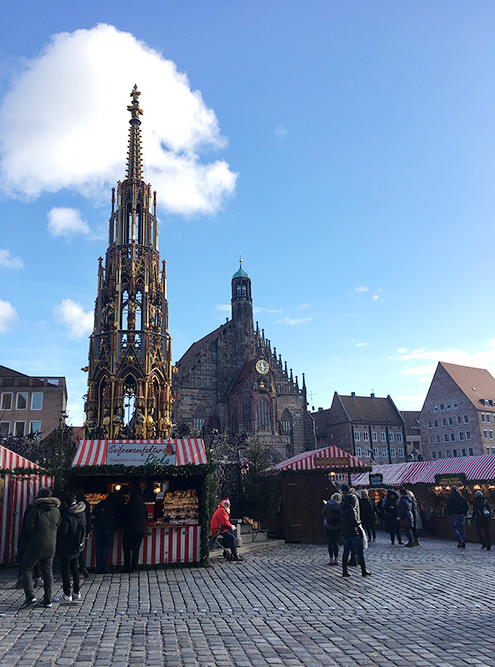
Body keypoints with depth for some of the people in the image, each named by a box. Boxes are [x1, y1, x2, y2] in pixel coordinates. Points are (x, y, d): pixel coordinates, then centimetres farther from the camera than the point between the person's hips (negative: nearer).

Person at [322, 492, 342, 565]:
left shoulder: (328, 505, -11)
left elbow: (323, 512, 1)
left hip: (328, 527, -2)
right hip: (337, 527, 2)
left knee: (330, 543, 7)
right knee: (336, 542, 13)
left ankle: (331, 559, 4)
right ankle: (336, 559, 12)